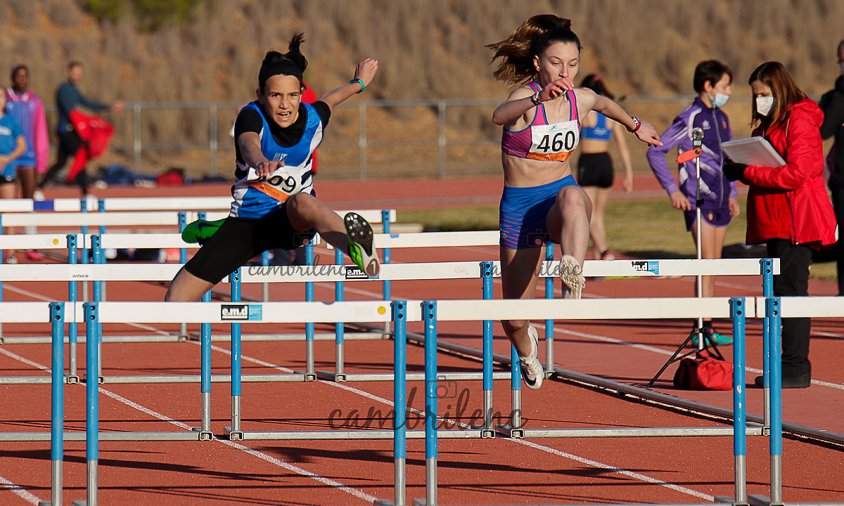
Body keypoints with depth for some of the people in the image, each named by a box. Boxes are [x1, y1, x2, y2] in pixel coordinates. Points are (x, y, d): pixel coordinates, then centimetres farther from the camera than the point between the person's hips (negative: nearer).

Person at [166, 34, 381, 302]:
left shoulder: (313, 119, -9)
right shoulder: (252, 116, -19)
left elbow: (328, 99, 18)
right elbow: (248, 143, -45)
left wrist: (358, 83, 38)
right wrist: (259, 162, -69)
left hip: (293, 221, 0)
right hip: (246, 218, 0)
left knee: (302, 202, -42)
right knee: (175, 300, -10)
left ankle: (357, 248, -66)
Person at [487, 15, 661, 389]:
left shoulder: (580, 99, -1)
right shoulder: (526, 95, -16)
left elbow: (603, 103, 26)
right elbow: (500, 116, -42)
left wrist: (635, 126, 40)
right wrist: (540, 97, -60)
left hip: (561, 194, 2)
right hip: (519, 205, -2)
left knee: (572, 197, -40)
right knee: (515, 319, 6)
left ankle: (573, 274, -63)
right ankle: (527, 351, 43)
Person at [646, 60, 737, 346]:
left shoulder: (722, 118, 13)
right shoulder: (690, 119, -10)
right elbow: (655, 152, -11)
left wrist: (732, 194, 17)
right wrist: (672, 190, -13)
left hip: (720, 202, 7)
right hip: (698, 201, -7)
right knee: (707, 262, -13)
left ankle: (701, 328, 12)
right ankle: (705, 328, -15)